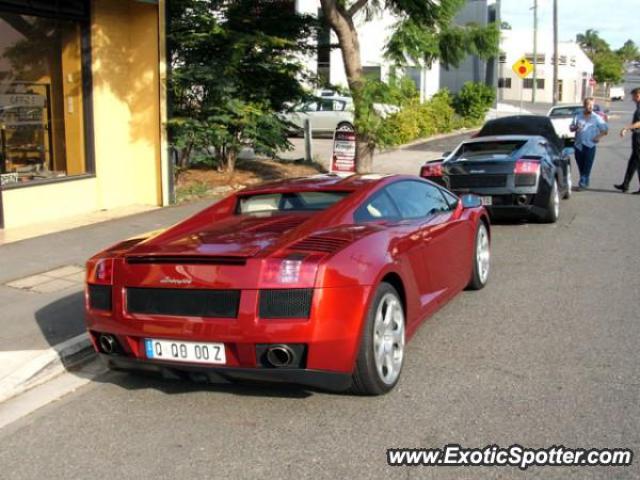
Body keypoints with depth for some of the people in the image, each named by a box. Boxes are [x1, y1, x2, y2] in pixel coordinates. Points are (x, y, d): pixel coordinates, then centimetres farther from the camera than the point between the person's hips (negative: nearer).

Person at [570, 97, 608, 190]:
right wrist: (575, 128, -8)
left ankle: (582, 184, -7)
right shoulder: (578, 116, 10)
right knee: (580, 165, 6)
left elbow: (605, 130, 6)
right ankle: (585, 183, 18)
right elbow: (571, 128, 14)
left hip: (590, 145, -3)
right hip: (578, 145, 3)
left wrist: (598, 137, -10)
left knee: (587, 166, -7)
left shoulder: (596, 118, 3)